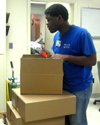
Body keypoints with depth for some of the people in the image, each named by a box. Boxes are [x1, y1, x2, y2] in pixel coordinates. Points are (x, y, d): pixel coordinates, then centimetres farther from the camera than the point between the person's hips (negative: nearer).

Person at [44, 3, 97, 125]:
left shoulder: (81, 34, -17)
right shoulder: (57, 36, 7)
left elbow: (92, 60, -20)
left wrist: (66, 57, -26)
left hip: (79, 88, -6)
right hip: (62, 85, 7)